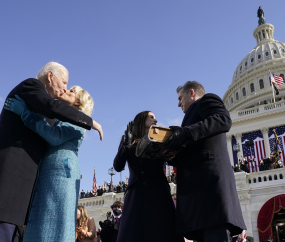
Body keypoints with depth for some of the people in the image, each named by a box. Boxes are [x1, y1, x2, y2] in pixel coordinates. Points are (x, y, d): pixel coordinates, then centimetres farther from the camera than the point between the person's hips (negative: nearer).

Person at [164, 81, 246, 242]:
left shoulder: (207, 100, 11)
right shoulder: (196, 111, 36)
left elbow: (223, 120, -13)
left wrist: (184, 132, -22)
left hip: (209, 179, -9)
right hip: (198, 185, 9)